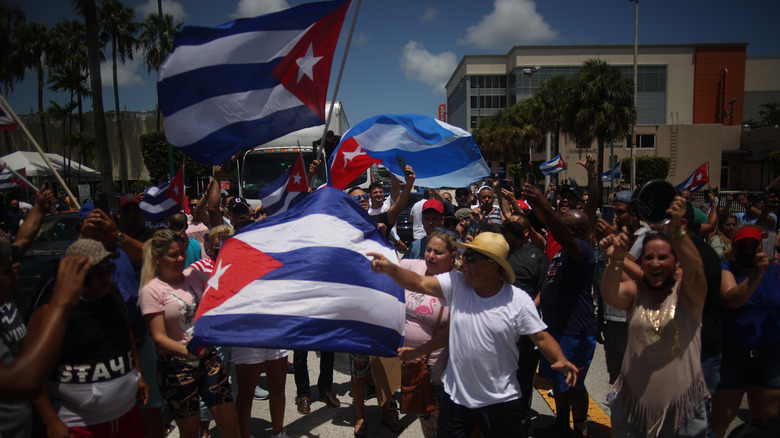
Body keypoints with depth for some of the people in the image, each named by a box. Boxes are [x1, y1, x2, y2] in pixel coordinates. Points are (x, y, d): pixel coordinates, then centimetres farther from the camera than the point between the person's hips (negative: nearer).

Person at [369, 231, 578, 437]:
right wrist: (390, 268, -33)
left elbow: (541, 337, -10)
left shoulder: (519, 301, -13)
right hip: (455, 396, 2)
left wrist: (561, 361, -28)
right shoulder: (456, 284, -8)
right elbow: (419, 283, -18)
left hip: (501, 400, -2)